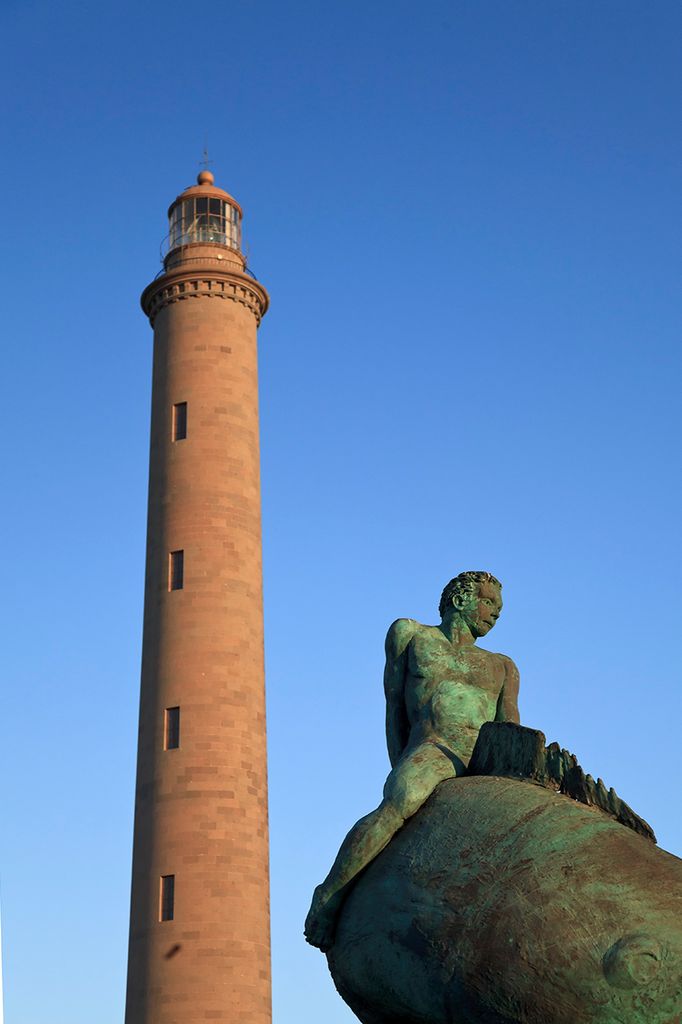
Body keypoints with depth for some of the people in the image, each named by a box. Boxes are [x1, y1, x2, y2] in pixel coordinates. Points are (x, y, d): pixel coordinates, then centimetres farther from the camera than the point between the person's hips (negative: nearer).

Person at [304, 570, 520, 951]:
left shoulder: (502, 667, 32)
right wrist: (400, 769, 6)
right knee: (398, 806, -36)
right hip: (432, 748, -5)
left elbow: (510, 727, 16)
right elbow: (395, 708, 18)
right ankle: (330, 897, -25)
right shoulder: (410, 634, 25)